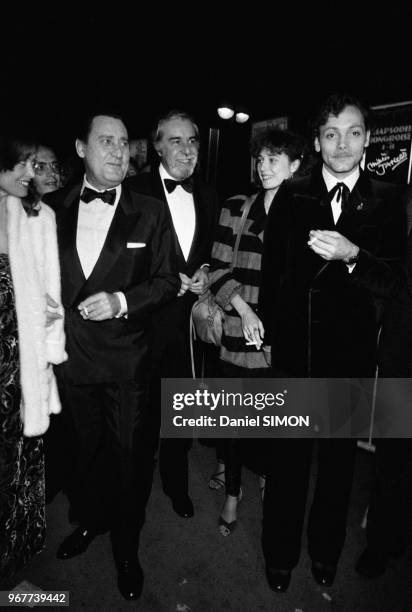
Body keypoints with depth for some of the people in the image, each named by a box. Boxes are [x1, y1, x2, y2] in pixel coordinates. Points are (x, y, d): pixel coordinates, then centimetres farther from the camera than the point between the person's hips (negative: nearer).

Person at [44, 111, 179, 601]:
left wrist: (121, 300, -18)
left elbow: (167, 281, -5)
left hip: (125, 359, -2)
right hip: (69, 354, 3)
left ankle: (126, 547, 36)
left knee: (129, 455, 11)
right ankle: (92, 519, 50)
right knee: (86, 448, 23)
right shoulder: (52, 208, 2)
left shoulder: (148, 212, -4)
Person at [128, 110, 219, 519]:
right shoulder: (135, 191, -6)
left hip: (191, 318, 4)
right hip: (146, 319, -3)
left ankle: (177, 484, 38)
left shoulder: (208, 195, 9)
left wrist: (205, 271, -3)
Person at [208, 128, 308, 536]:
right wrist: (244, 310, -11)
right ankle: (232, 491, 31)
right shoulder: (234, 208, 4)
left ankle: (268, 471, 41)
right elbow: (218, 268, 2)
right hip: (238, 330, 1)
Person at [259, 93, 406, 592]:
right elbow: (271, 272, 2)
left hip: (351, 352, 1)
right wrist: (271, 333, 1)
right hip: (295, 349, 0)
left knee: (339, 456, 16)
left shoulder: (386, 201, 0)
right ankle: (280, 554, 34)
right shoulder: (293, 197, 0)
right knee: (288, 455, 11)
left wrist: (352, 255, -25)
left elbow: (391, 279, -6)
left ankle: (325, 552, 40)